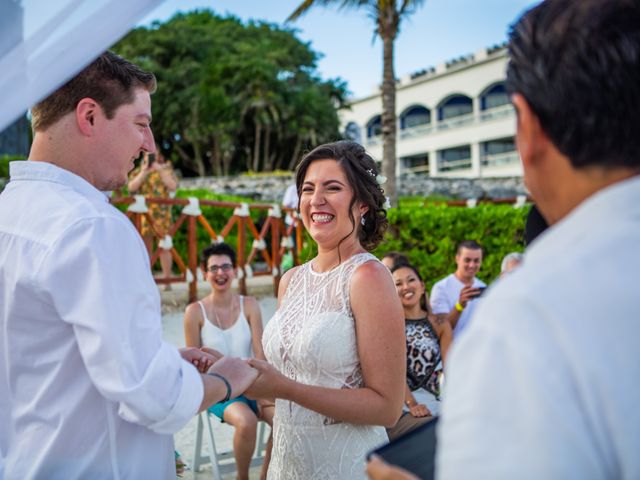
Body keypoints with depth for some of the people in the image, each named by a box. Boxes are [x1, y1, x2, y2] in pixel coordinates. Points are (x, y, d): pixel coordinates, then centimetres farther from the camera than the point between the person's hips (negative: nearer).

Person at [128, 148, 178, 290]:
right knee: (144, 246, -2)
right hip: (143, 213, 1)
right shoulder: (138, 171, 14)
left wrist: (160, 170, -10)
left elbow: (173, 186, -5)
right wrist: (144, 171, -9)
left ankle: (167, 279, -1)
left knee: (164, 246, -5)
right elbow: (131, 187, -3)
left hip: (162, 213, -1)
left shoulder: (166, 169, 11)